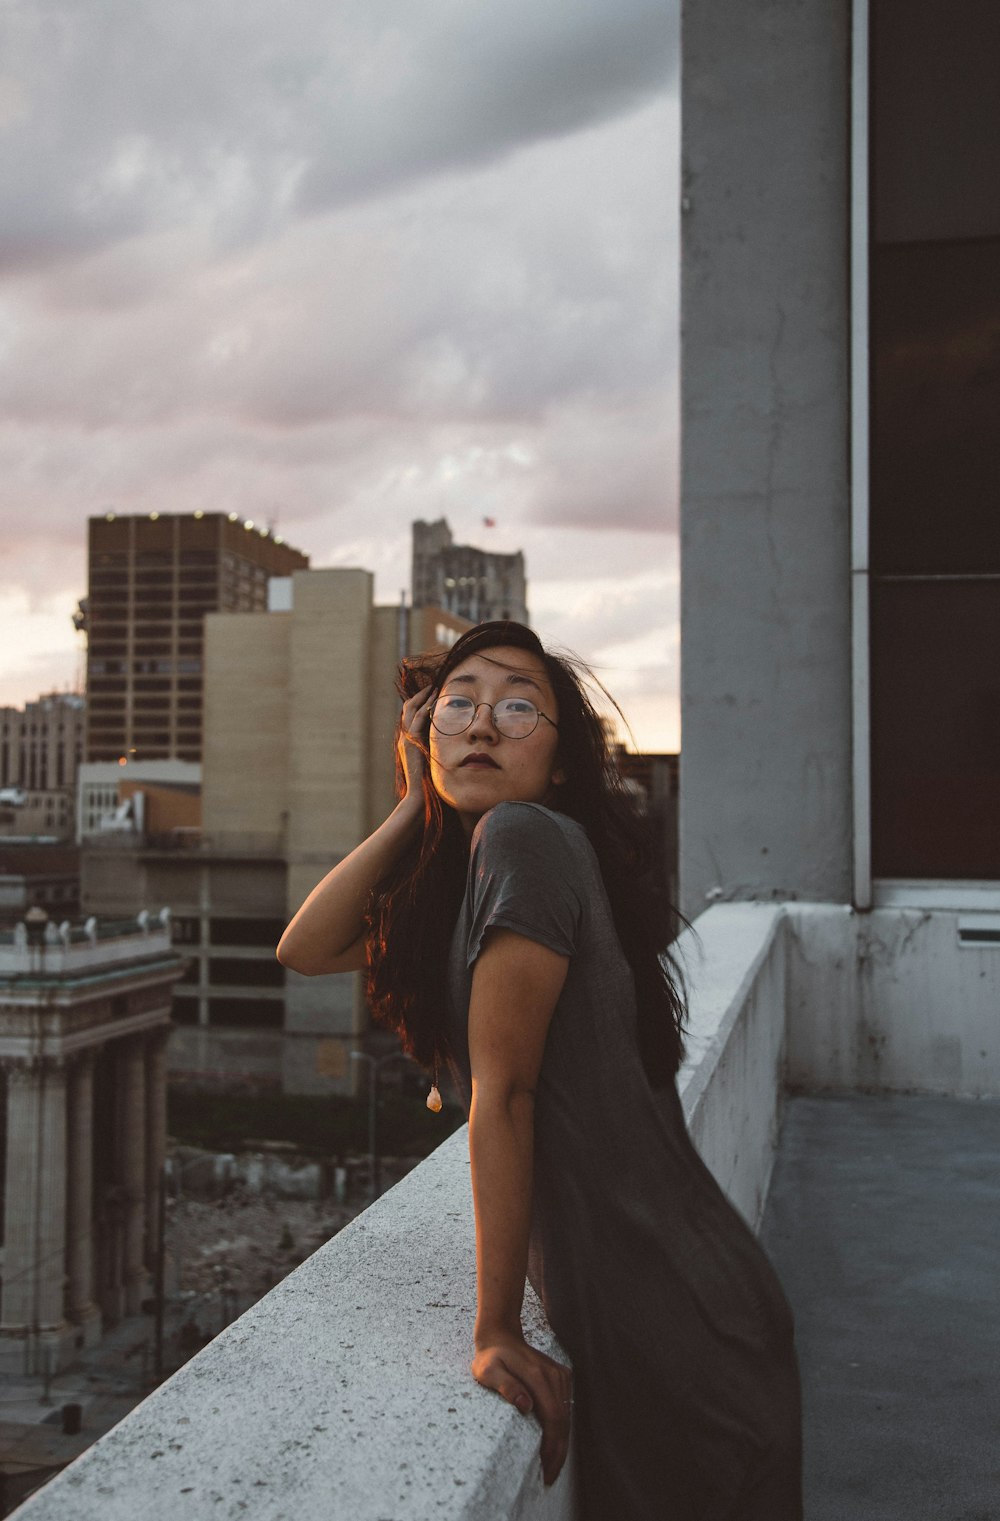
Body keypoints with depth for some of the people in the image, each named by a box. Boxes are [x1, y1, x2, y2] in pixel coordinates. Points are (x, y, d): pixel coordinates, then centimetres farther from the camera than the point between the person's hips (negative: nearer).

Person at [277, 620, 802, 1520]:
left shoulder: (525, 836, -18)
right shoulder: (452, 870, 9)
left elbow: (503, 1089, -19)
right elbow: (306, 949, 7)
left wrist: (496, 1330, -15)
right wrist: (414, 808, 2)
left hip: (677, 1335, -8)